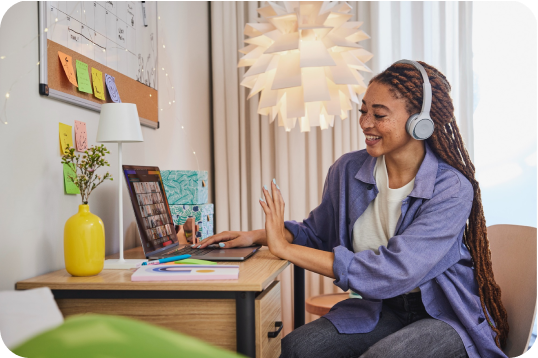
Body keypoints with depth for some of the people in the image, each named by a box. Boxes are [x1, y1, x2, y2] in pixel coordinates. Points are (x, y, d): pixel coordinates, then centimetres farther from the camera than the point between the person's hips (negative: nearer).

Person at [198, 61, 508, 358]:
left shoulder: (453, 188, -20)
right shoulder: (348, 170, -3)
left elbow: (394, 270, -29)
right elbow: (317, 233, 14)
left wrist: (285, 248, -27)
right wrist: (258, 235, -6)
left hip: (446, 315, -4)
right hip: (383, 308, 4)